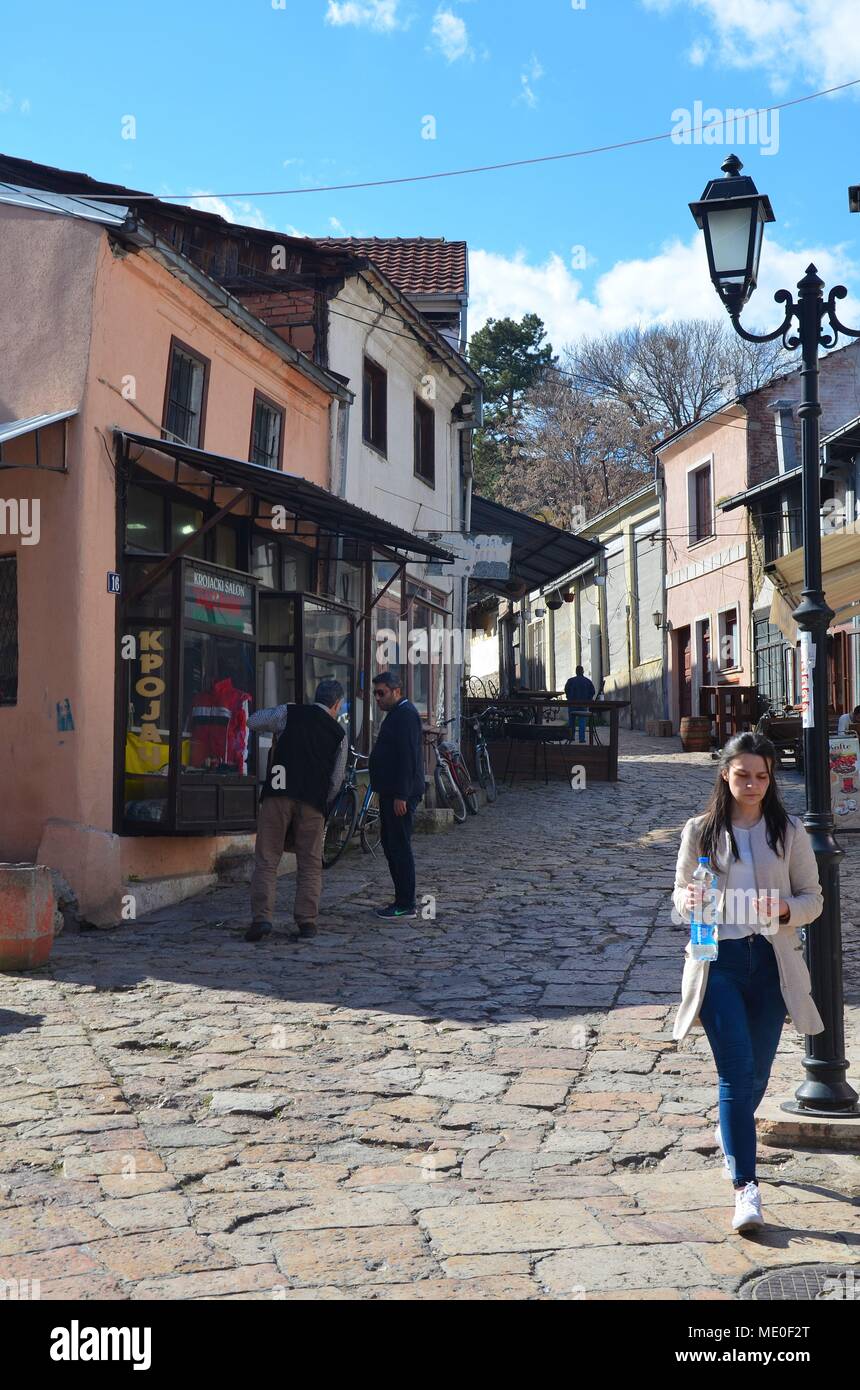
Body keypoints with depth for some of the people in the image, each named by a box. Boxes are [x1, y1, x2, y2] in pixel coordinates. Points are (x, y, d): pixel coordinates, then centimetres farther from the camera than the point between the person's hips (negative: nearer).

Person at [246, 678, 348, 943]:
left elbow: (253, 722, 21)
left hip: (278, 794, 0)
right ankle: (307, 921, 7)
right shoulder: (339, 734, 12)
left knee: (266, 860, 3)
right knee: (310, 864, 11)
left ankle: (261, 917, -8)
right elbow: (336, 780, 12)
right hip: (313, 801, 1)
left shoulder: (289, 713, 9)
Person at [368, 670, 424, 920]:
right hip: (391, 792, 11)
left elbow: (407, 756, -21)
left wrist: (401, 796, -24)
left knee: (399, 846, -7)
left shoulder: (405, 714, -14)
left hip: (400, 795, -11)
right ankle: (402, 899, 19)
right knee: (390, 844, 13)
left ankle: (406, 905, -3)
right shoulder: (397, 713, 19)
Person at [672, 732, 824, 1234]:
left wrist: (784, 909, -17)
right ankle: (746, 1185, -6)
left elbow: (814, 897, 5)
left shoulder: (790, 832, 1)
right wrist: (687, 901, -14)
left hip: (771, 961, 2)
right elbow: (682, 891, 10)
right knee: (737, 1072, -9)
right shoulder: (700, 831, 1)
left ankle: (732, 1133, 45)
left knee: (757, 1072, 14)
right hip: (718, 961, -2)